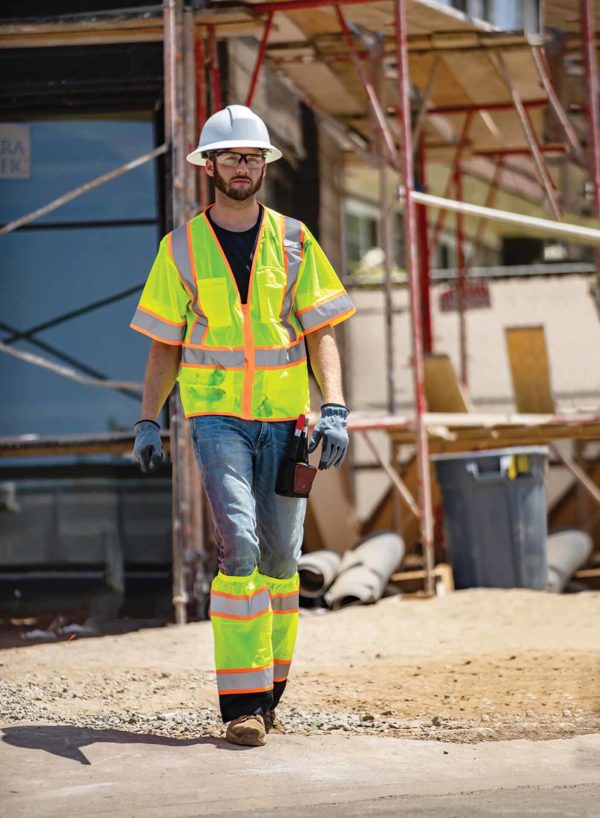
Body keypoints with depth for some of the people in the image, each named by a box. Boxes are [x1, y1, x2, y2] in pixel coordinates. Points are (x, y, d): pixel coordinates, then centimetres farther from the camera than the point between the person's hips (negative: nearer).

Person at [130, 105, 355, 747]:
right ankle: (242, 702, -15)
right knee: (239, 548, -15)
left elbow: (320, 331, 2)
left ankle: (267, 688, 19)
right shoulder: (182, 248, 4)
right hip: (216, 416, -2)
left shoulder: (293, 241, 6)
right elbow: (164, 344, 9)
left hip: (283, 418, 2)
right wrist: (147, 421, 4)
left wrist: (334, 409, -10)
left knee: (280, 559, 5)